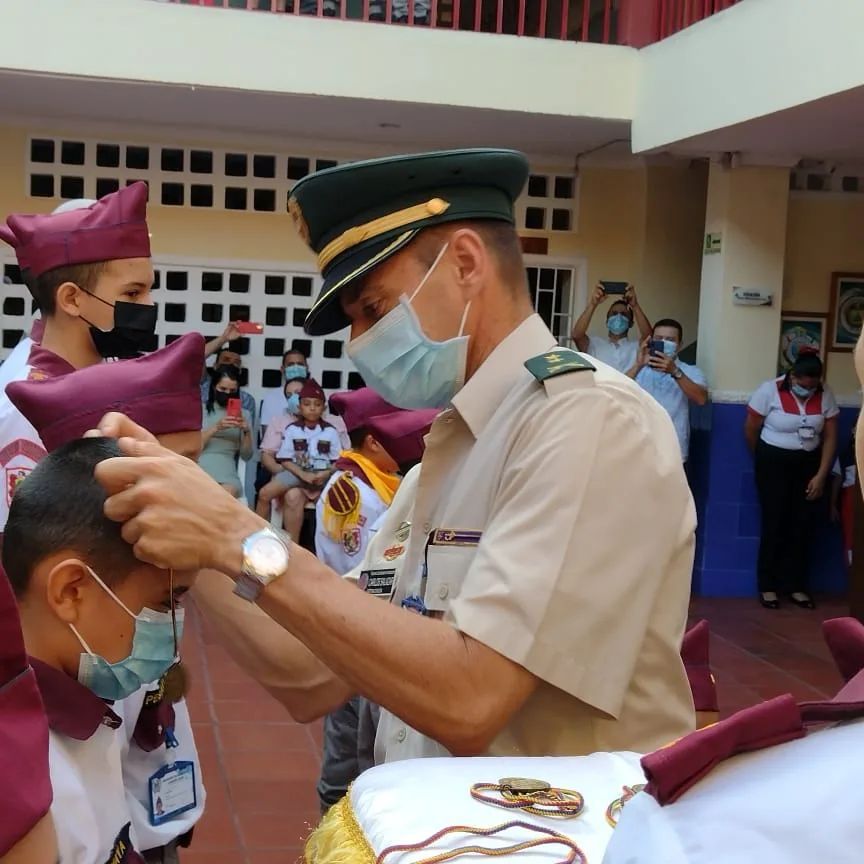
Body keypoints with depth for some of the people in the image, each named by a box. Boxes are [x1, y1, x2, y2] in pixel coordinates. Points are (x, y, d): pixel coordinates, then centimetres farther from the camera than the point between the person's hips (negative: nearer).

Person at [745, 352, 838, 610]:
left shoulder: (825, 396, -5)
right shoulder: (769, 390, -15)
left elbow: (830, 438, 0)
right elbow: (751, 430, -5)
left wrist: (821, 475, -6)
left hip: (808, 464, 3)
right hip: (774, 462, -3)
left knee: (804, 524, 4)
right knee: (775, 523, -2)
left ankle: (795, 584, 16)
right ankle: (767, 585, 9)